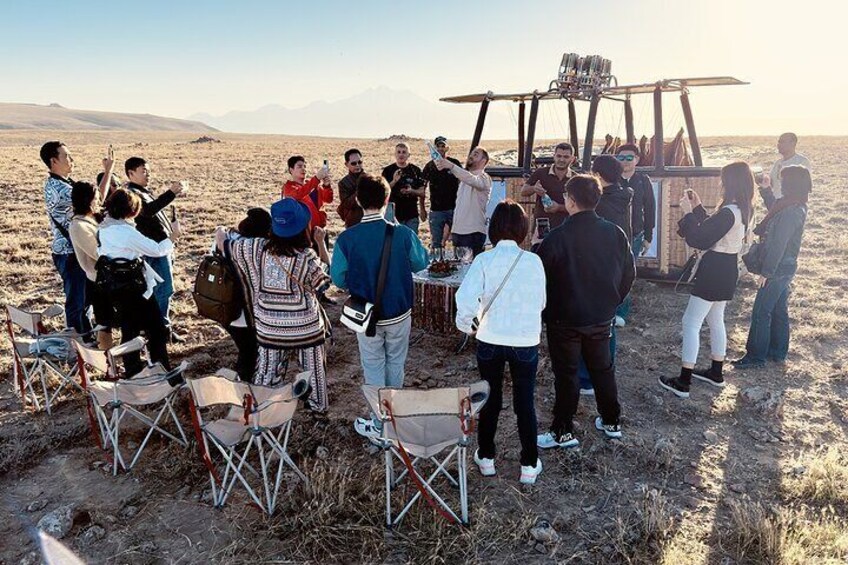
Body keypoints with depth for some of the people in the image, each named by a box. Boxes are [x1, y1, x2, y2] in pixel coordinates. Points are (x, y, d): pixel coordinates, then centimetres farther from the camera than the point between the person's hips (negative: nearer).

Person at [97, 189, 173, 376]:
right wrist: (172, 237, -2)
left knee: (129, 331, 16)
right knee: (157, 330, 5)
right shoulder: (127, 232, -22)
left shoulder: (104, 228, 4)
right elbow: (156, 250, -18)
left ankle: (132, 372, 25)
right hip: (134, 288, -8)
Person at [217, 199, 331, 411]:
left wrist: (220, 231, 24)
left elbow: (223, 243, 1)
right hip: (306, 326, -2)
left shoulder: (258, 248, -12)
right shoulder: (307, 257, -21)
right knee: (312, 368, 20)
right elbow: (323, 282, -4)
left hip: (269, 326, 3)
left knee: (268, 370, 19)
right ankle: (318, 405, 36)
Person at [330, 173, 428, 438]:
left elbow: (338, 278, -8)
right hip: (399, 313, 1)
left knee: (373, 367, 16)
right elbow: (421, 263, 1)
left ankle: (379, 424, 25)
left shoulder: (346, 239, -17)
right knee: (395, 363, 22)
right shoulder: (403, 233, -16)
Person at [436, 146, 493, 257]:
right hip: (458, 231, 8)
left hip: (474, 233, -7)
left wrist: (451, 166, -42)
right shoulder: (464, 178, 21)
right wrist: (452, 230, 17)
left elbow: (473, 180, -31)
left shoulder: (484, 177, -5)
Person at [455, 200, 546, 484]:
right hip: (526, 342, 0)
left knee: (490, 399, 18)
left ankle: (486, 457, 33)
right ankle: (529, 465, 24)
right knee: (525, 403, 14)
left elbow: (466, 299, -23)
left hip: (490, 341, 0)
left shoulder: (484, 260, -13)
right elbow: (541, 303, 1)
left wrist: (465, 323, -5)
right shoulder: (534, 261, -9)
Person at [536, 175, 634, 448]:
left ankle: (563, 432, 17)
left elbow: (540, 279, -14)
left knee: (566, 374, 7)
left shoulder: (558, 237, -20)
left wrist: (544, 312, 2)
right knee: (603, 368, 20)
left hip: (565, 319, -5)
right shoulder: (615, 233, -4)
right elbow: (629, 273, 6)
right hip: (602, 318, 5)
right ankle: (611, 422, 34)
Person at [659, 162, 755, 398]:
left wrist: (688, 213, -15)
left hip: (715, 271, -10)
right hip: (726, 270, 10)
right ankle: (716, 373, 33)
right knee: (715, 320, 21)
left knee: (691, 323, -4)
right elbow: (711, 229, 14)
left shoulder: (728, 213, -23)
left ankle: (683, 382, -1)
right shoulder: (742, 210, 7)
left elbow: (700, 240, -22)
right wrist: (698, 208, 8)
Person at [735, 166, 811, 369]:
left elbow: (778, 245, -25)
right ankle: (778, 351, 28)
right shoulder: (797, 207, 6)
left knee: (761, 312, -3)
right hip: (787, 266, 10)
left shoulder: (790, 212, -24)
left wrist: (766, 272, -21)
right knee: (779, 310, 17)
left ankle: (756, 356, 4)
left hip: (779, 268, -10)